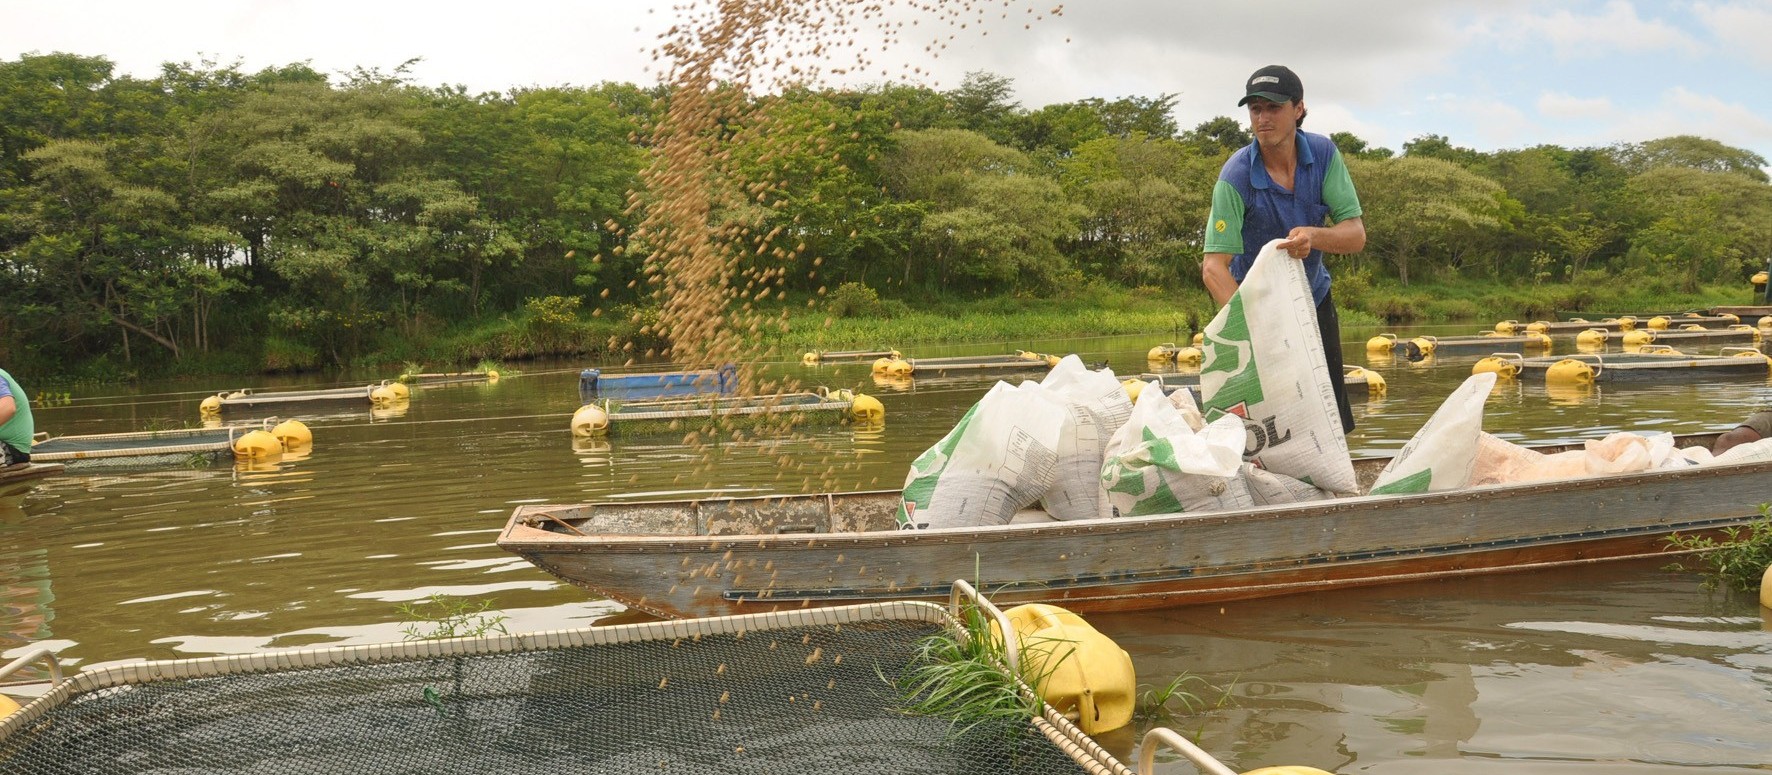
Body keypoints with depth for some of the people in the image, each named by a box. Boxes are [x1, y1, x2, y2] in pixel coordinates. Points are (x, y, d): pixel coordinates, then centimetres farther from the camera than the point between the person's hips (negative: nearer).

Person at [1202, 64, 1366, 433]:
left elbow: (1356, 235, -17)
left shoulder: (1324, 154, -13)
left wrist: (1313, 236, -40)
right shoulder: (1236, 176, -25)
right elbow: (1214, 268, -31)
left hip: (1313, 297, 4)